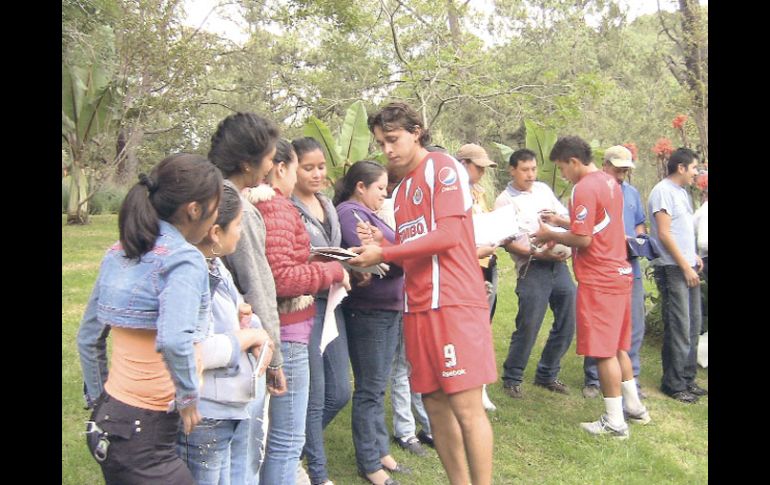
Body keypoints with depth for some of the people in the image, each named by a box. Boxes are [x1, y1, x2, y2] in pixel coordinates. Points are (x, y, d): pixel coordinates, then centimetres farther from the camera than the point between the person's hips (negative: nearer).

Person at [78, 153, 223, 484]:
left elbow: (88, 338, 13)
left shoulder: (118, 253, 6)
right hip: (145, 435, -8)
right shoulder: (184, 260, -17)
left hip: (105, 421, 8)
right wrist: (188, 397, -17)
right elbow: (174, 341, -32)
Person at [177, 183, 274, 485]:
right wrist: (249, 336, -14)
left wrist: (259, 338, -6)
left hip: (237, 409, 9)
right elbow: (196, 352, -31)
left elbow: (244, 313, 17)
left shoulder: (215, 265, 9)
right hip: (205, 421, -9)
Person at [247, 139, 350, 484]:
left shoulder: (251, 203, 10)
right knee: (287, 439, 2)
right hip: (286, 334, -9)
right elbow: (281, 278, -22)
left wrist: (312, 262, 11)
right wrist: (333, 271, -9)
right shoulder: (277, 205, -15)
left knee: (266, 433, 20)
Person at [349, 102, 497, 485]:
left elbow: (447, 235, -14)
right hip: (418, 307, 8)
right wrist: (379, 246, 2)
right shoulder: (400, 190, 20)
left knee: (466, 406, -6)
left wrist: (383, 254, -12)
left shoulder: (443, 168, -2)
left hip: (454, 303, -8)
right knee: (435, 404, 10)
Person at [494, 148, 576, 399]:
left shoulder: (544, 189, 14)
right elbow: (507, 242, -10)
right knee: (528, 327, -5)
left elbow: (565, 216, 19)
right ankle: (512, 379, 14)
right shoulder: (504, 201, -4)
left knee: (567, 324, 10)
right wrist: (538, 254, -18)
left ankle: (546, 374, 27)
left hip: (559, 264, 7)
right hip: (533, 269, -6)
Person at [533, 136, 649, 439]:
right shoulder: (609, 182, 13)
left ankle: (615, 422, 7)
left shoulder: (584, 189, -16)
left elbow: (583, 240, -19)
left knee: (603, 352, -1)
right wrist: (561, 221, 18)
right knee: (617, 347, 20)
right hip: (619, 274, 10)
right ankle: (634, 407, 30)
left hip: (599, 280, -10)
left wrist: (551, 236, -5)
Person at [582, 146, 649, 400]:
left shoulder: (632, 193, 16)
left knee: (634, 327, 6)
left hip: (630, 269, 5)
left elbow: (640, 224, 23)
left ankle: (631, 379, 17)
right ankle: (593, 379, 15)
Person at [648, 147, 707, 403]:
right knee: (679, 328, -5)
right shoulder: (663, 191, -11)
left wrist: (694, 256, 11)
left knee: (693, 326, 12)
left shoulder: (682, 191, 18)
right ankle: (673, 384, 6)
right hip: (672, 269, -9)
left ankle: (687, 379, 23)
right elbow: (664, 233, -16)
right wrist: (685, 266, -14)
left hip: (687, 268, 9)